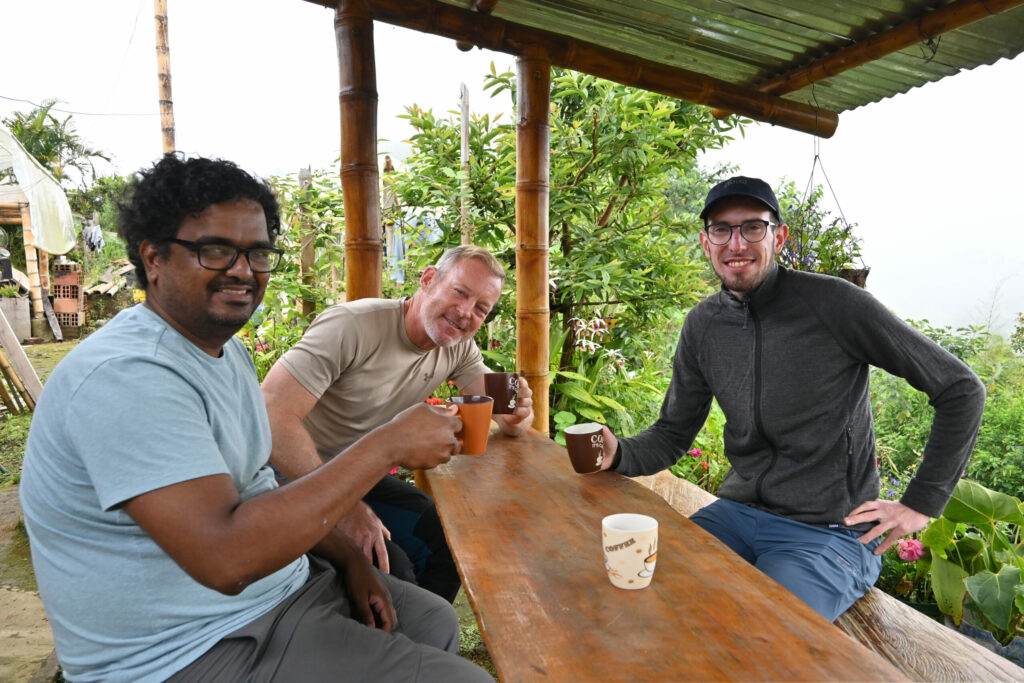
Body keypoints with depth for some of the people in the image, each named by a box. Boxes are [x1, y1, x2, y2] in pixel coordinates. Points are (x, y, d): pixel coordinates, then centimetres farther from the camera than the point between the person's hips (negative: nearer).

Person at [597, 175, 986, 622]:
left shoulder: (834, 303, -13)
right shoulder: (703, 324, 3)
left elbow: (961, 389, -5)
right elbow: (673, 434, 8)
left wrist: (921, 504, -6)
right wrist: (620, 454, -14)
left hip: (828, 533, -5)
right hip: (738, 512, 5)